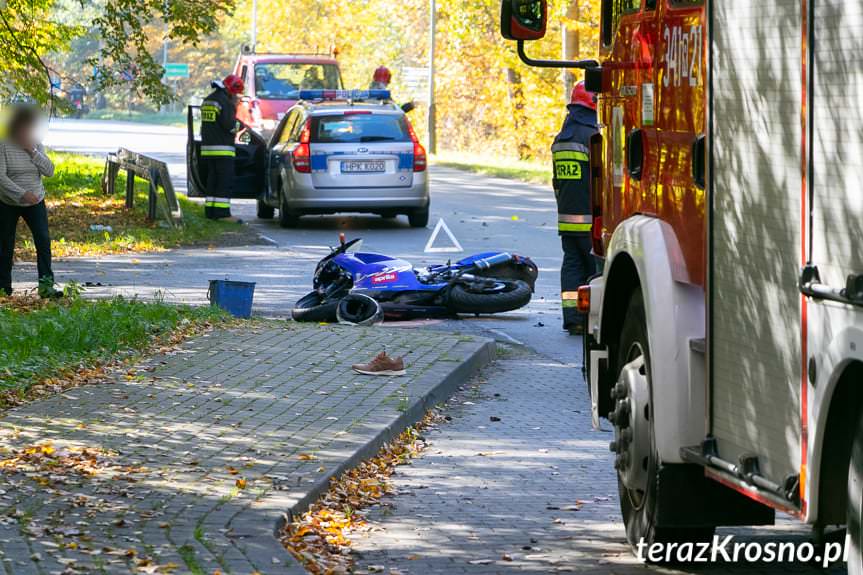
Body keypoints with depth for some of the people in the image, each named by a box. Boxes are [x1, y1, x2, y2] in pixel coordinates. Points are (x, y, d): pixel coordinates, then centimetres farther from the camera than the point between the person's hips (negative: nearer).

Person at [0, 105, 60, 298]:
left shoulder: (37, 146, 1)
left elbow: (49, 171, -6)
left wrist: (33, 152, -17)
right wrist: (22, 194, -32)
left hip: (35, 203, 3)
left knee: (43, 240, -14)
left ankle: (46, 285, -17)